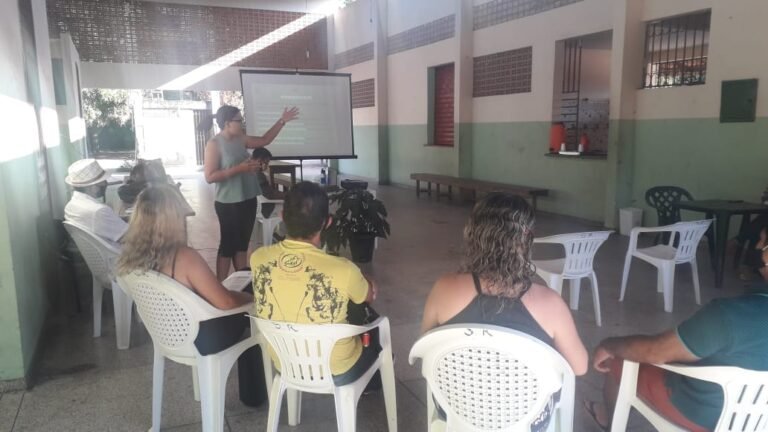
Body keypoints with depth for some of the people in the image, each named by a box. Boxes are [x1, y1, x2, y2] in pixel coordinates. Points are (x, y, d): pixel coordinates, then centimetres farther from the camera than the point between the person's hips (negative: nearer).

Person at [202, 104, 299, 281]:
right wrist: (239, 168, -23)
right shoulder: (214, 144, -12)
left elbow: (264, 140, 20)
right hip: (228, 204, -7)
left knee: (242, 243, 14)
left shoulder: (240, 139, 8)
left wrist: (281, 121, 13)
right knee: (228, 245, 0)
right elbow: (210, 176, -18)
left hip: (248, 200, 7)